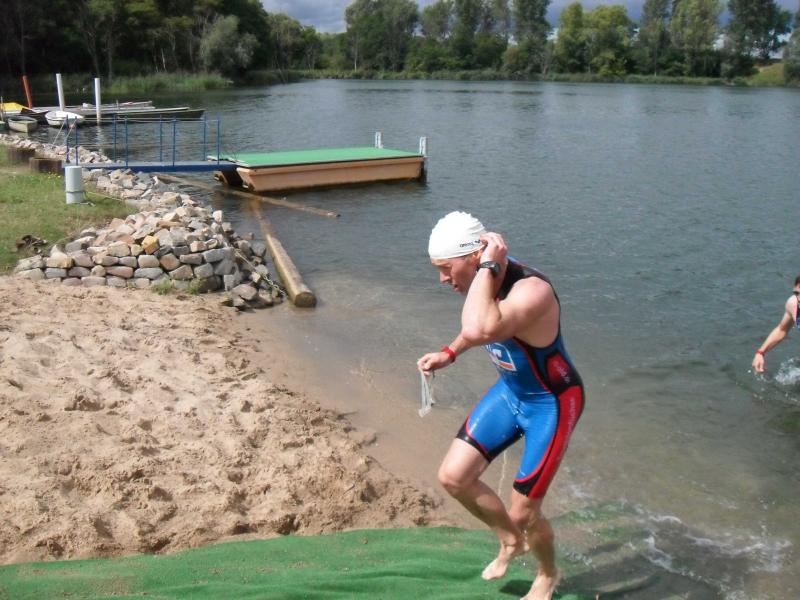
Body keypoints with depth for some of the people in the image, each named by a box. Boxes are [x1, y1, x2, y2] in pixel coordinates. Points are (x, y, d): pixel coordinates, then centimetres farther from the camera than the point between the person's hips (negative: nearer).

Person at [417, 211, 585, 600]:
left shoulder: (530, 291, -35)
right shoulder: (486, 278, -9)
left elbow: (479, 330, -54)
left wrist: (488, 268, -43)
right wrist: (448, 354, 5)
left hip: (552, 403, -7)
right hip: (510, 392, 8)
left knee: (522, 512, 1)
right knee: (453, 477, 3)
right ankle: (511, 540, 30)